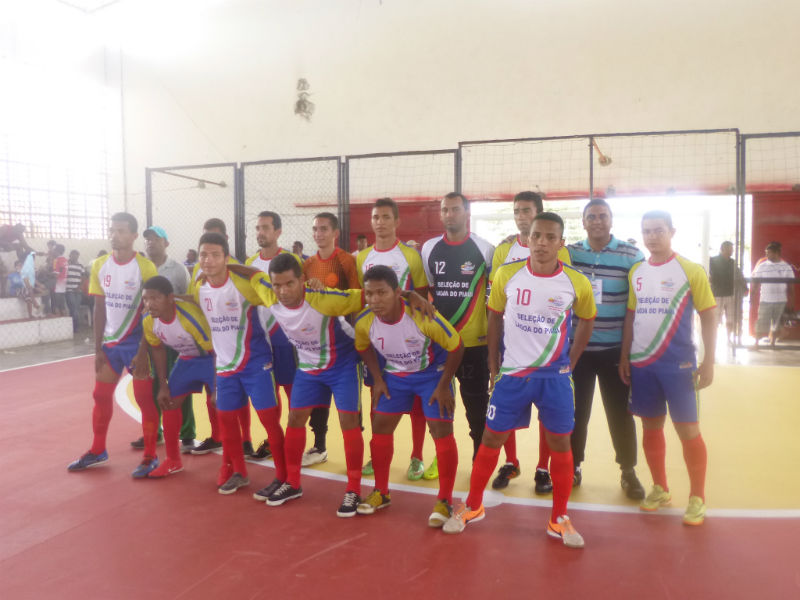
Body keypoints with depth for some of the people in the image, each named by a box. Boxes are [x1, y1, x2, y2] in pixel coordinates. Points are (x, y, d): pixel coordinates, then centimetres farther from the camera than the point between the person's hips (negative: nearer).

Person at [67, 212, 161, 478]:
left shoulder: (145, 267, -12)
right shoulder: (100, 265, 2)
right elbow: (100, 308, 5)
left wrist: (144, 352, -15)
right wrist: (98, 348, 2)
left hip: (137, 343, -5)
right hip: (109, 342, 5)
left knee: (145, 399, 0)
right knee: (101, 396, 13)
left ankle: (150, 456, 11)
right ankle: (97, 451, 30)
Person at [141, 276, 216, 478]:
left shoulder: (191, 316, -35)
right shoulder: (148, 321, -16)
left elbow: (216, 350, -26)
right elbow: (158, 349, 4)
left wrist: (217, 388, -23)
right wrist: (163, 385, 4)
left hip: (210, 357, -7)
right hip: (187, 358, 7)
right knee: (169, 403, 6)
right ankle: (173, 461, 24)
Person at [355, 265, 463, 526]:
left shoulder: (423, 316, -34)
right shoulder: (364, 322, -22)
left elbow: (456, 347, -19)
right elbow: (364, 348, 4)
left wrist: (443, 386, -16)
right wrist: (378, 379, -2)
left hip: (432, 373, -4)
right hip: (394, 375, 4)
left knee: (442, 432, -10)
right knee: (380, 428, 4)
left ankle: (444, 500, 5)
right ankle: (381, 492, 23)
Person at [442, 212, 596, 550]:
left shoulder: (576, 283, -8)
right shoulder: (506, 275, -7)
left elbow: (586, 321, 9)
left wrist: (570, 363, 4)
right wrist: (493, 364, 4)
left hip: (555, 376, 0)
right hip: (512, 373, 0)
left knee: (560, 443, 6)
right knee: (491, 438, 7)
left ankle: (559, 520, 24)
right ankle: (473, 506, 25)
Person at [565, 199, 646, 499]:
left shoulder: (632, 256, -1)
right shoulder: (567, 253, 3)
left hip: (616, 349, -1)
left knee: (620, 412, 7)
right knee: (574, 411, 8)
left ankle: (628, 471, 24)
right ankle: (572, 467, 24)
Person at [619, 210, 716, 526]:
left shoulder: (691, 271, -4)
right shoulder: (635, 272, 7)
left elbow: (708, 316, -4)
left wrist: (708, 362, -9)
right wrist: (624, 356, 9)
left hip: (678, 364, -4)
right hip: (641, 363, 4)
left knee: (688, 430, 1)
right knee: (651, 426, 12)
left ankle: (697, 497, 17)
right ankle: (660, 489, 28)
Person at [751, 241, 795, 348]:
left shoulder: (787, 267, 1)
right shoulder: (762, 266, -2)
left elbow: (791, 287, 6)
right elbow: (755, 284, 2)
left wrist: (791, 304, 4)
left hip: (781, 301, 1)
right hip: (765, 301, -1)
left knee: (776, 325, 10)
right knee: (762, 325, -1)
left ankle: (772, 343, 23)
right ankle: (756, 343, 14)